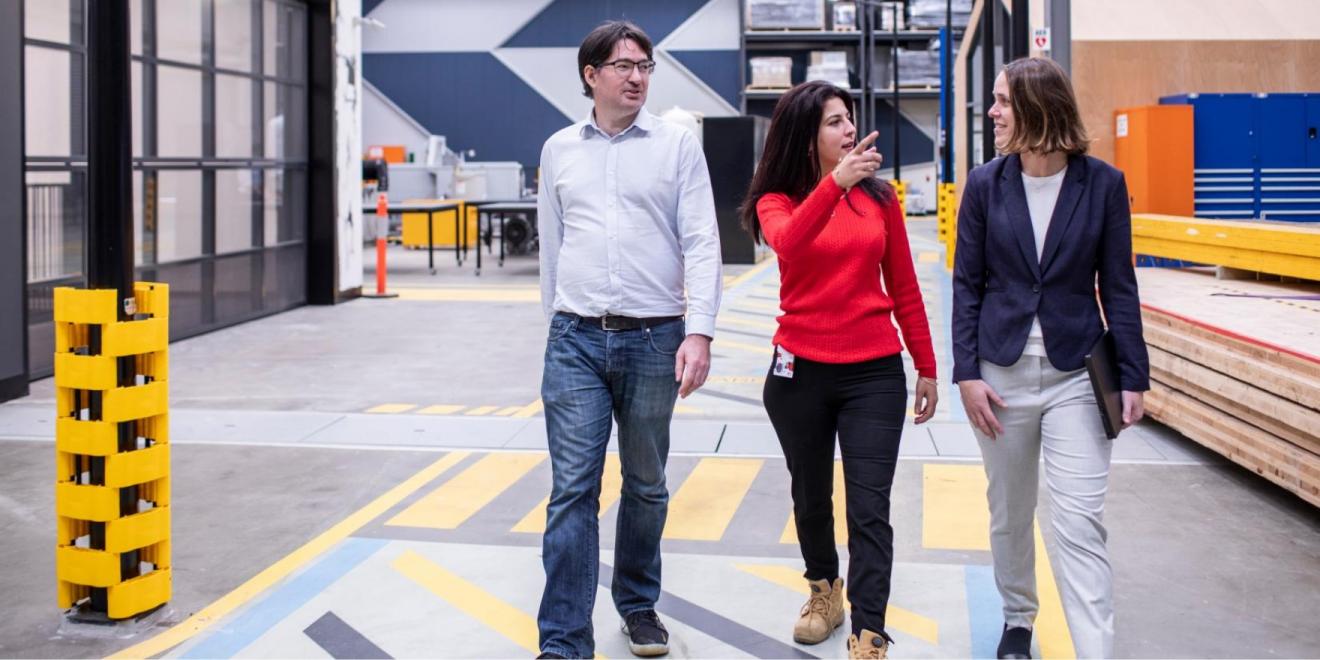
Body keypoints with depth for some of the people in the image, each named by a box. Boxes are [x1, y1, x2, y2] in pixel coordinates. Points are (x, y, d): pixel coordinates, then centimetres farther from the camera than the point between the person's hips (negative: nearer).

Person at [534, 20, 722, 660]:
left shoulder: (678, 144, 1)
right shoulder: (559, 150, 8)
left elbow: (701, 243, -4)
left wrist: (699, 331, -14)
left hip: (654, 339, -1)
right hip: (577, 341, 1)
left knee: (646, 486, 12)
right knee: (573, 489, -4)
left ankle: (638, 604, 32)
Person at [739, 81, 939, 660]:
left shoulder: (880, 198, 2)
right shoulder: (777, 201, -2)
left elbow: (904, 288, 8)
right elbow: (789, 243, -27)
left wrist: (927, 366, 8)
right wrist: (835, 183, -40)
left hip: (875, 372, 0)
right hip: (801, 372, 0)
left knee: (869, 510, -7)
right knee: (812, 497, 18)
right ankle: (824, 589, 42)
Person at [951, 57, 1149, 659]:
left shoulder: (1103, 184, -5)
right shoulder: (985, 184, -2)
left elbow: (1119, 288, -1)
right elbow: (967, 285, 0)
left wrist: (1132, 377, -4)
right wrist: (967, 373, -6)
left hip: (1075, 375, -2)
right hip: (1002, 372, 2)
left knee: (1080, 521, -6)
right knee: (1009, 513, 14)